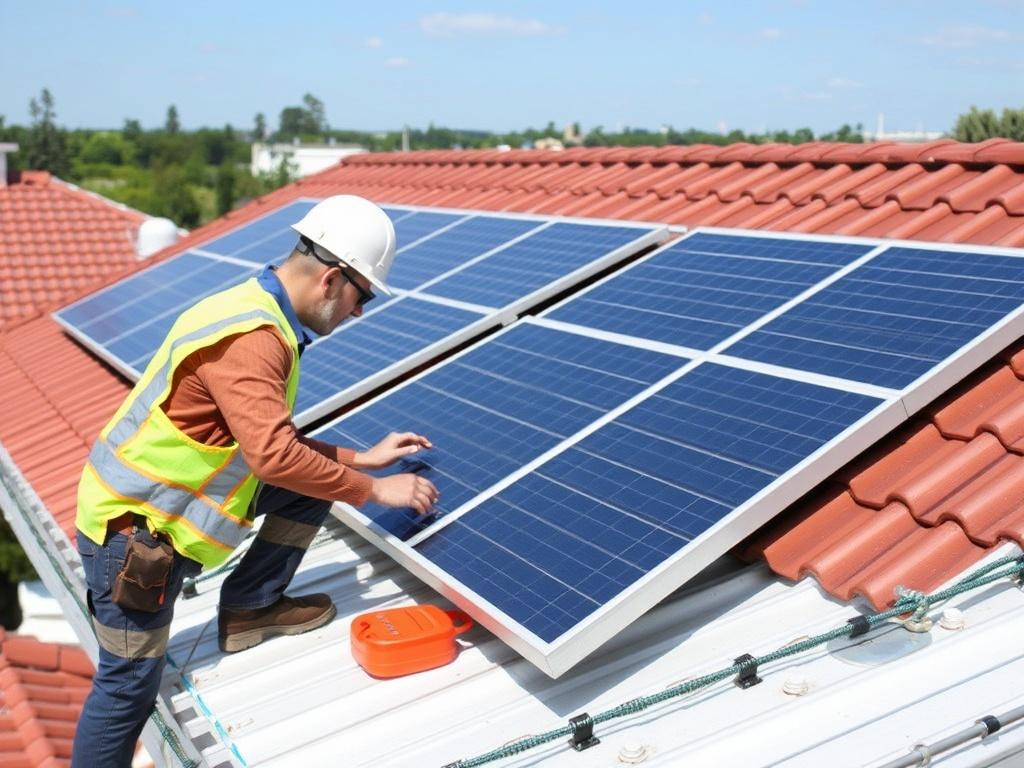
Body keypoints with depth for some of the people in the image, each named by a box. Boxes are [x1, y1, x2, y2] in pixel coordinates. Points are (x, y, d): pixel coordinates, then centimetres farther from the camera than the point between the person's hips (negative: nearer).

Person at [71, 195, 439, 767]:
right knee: (131, 685, 2)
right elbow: (274, 456, -33)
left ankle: (251, 609, 16)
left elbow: (271, 439, 13)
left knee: (314, 481, 5)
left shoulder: (261, 318, 5)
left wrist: (360, 459, 8)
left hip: (160, 500, 9)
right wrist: (375, 489, -22)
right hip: (133, 527, -9)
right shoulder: (249, 339, -26)